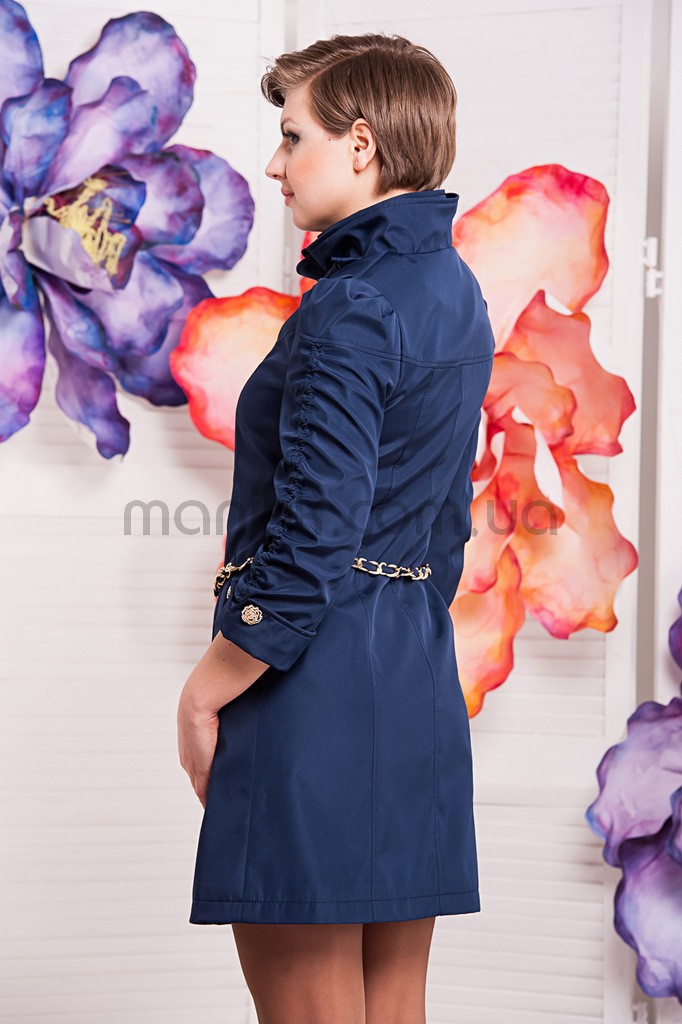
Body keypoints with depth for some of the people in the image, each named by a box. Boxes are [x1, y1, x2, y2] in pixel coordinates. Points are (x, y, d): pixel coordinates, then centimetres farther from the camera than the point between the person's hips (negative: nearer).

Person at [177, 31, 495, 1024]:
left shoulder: (350, 310, -17)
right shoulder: (453, 290, 13)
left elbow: (312, 540, -21)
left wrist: (205, 691, -12)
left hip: (317, 684, -10)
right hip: (420, 683, 10)